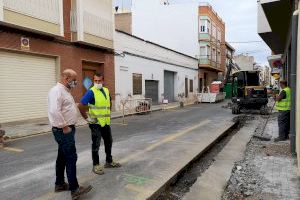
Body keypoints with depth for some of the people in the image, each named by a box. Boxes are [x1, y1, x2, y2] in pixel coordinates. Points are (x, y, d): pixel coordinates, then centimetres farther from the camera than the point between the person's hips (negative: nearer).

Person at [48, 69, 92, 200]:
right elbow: (54, 111, -29)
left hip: (67, 129, 10)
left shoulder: (65, 91, 15)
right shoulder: (57, 91, -17)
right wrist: (64, 127, -22)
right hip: (63, 131, -10)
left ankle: (59, 184, 30)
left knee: (62, 157, 17)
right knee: (71, 158, -6)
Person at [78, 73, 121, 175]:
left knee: (109, 142, 17)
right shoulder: (91, 92, -14)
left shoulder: (106, 91, 7)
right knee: (96, 145, 3)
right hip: (96, 123, -7)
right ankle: (96, 165, 18)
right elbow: (81, 105, -21)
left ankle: (109, 162, 34)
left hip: (106, 122, 7)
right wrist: (87, 118, -17)